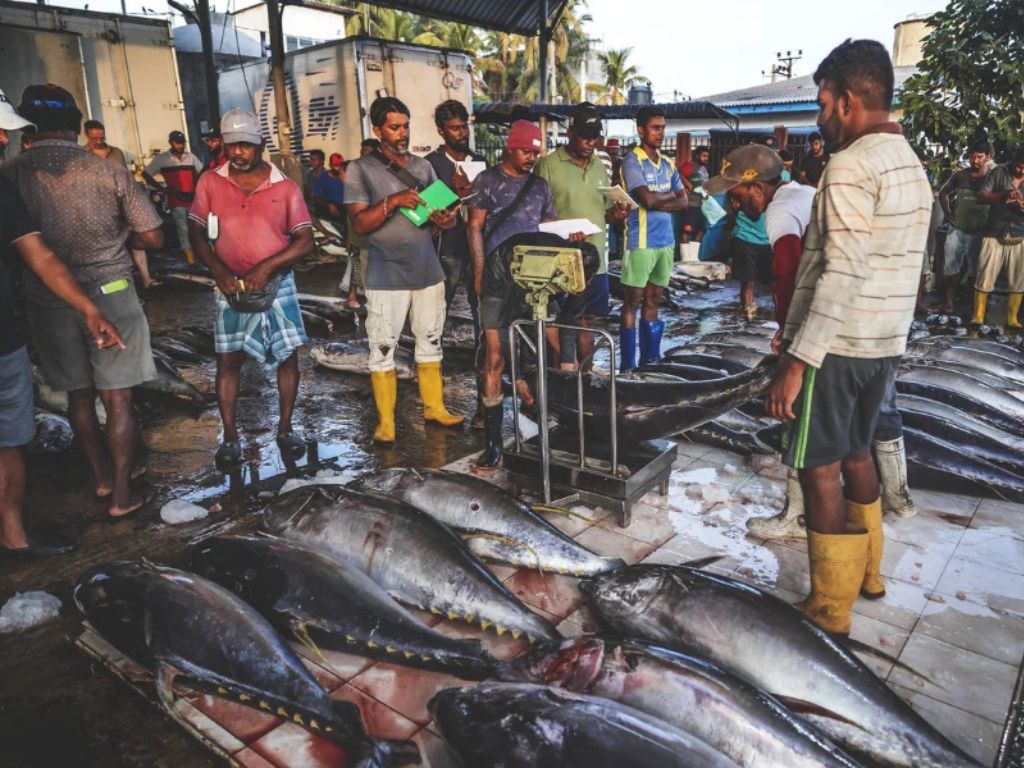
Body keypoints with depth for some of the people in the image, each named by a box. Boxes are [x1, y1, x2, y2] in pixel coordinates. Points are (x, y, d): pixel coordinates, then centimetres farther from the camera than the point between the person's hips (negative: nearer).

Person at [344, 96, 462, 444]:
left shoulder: (422, 166, 11)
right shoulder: (361, 169, -2)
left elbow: (443, 213, 11)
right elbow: (359, 223, -9)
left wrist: (445, 219, -13)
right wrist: (393, 201, -23)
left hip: (428, 271, 5)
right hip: (387, 276, -4)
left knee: (431, 343, 12)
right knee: (383, 349, 0)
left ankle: (434, 407, 26)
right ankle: (385, 421, 11)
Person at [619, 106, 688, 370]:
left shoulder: (668, 164, 14)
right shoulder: (632, 160, -7)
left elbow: (684, 202, 6)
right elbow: (647, 199, -19)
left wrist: (657, 202, -10)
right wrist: (670, 195, -1)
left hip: (666, 240, 7)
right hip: (641, 241, -7)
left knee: (653, 301, 12)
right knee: (633, 302, -3)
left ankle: (650, 358, 20)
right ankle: (627, 364, 1)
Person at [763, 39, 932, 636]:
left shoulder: (850, 165, -16)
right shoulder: (912, 166, 13)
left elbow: (840, 275, -23)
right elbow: (904, 266, 16)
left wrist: (796, 361, -24)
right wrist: (890, 339, 22)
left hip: (837, 344, -9)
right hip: (886, 342, 9)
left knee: (820, 470, 0)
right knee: (856, 453, 21)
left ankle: (830, 612, 11)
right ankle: (867, 572, 37)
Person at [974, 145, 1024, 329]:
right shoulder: (999, 172, -1)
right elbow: (981, 197, -7)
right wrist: (1004, 194, -24)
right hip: (995, 234, -2)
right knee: (985, 277, -5)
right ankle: (978, 316, 5)